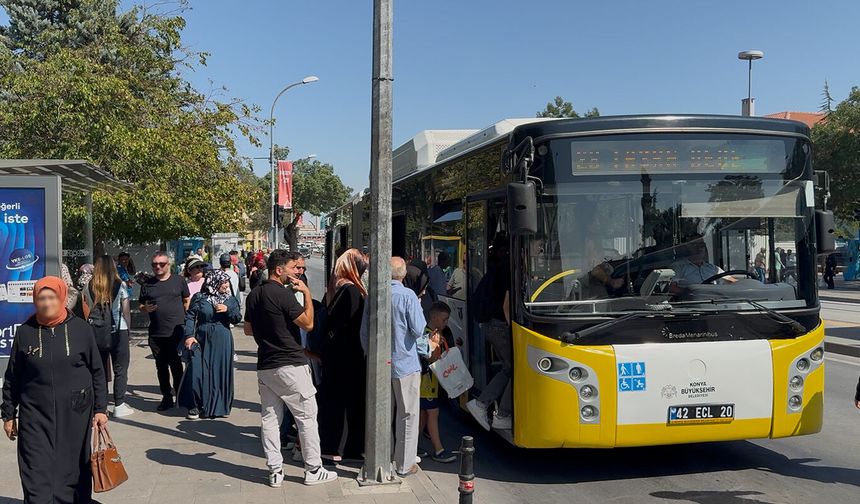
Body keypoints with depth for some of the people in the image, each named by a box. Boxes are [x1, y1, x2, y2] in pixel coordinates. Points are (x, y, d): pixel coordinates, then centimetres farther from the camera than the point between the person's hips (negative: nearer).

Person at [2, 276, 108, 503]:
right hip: (36, 416, 0)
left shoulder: (81, 329, -1)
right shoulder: (25, 332, 1)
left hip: (74, 414, 0)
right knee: (37, 475, -3)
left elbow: (97, 372, 4)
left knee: (74, 470, 7)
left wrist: (100, 408, 1)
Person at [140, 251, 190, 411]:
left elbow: (187, 301, 10)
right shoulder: (147, 284, 11)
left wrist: (183, 318, 0)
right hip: (155, 332, 3)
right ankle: (167, 397, 18)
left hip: (176, 331, -3)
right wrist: (146, 309, -6)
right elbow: (141, 306, 16)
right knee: (161, 367, 9)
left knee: (176, 365, -1)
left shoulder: (178, 281, 4)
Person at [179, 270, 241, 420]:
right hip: (202, 339, -2)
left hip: (222, 341, 2)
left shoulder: (230, 300, 7)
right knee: (197, 372, -5)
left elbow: (237, 319, 3)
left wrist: (227, 310, -14)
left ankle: (219, 406, 17)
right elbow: (190, 316, -2)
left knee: (220, 372, 4)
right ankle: (195, 406, 9)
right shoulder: (199, 298, 0)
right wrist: (189, 336, -12)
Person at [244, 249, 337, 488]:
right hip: (290, 366, -8)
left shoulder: (253, 296, 9)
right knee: (307, 417, 3)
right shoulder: (283, 293, -16)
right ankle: (313, 470, 8)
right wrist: (307, 293, -7)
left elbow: (248, 329, 19)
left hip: (265, 367, 8)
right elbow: (308, 323, -14)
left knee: (270, 419, 9)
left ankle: (274, 471, 12)